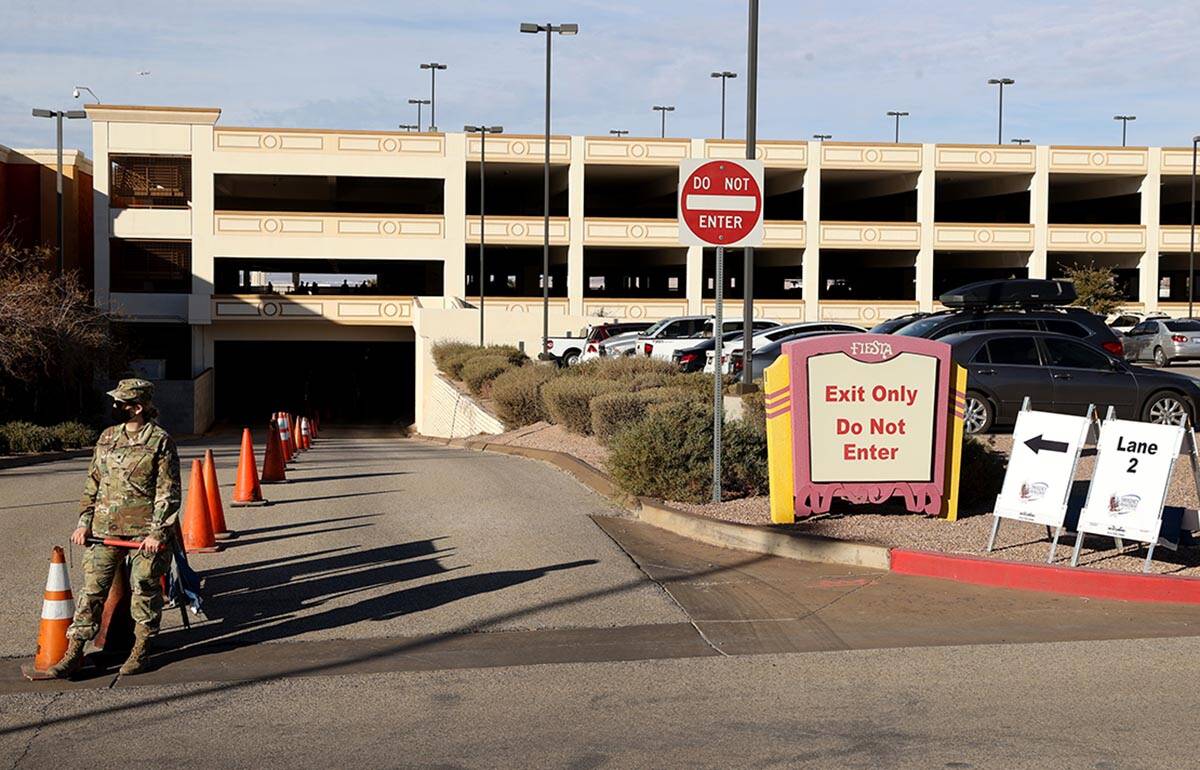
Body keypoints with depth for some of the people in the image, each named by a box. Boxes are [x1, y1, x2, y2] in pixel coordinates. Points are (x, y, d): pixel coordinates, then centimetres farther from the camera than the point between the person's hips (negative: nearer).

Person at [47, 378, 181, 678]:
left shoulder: (160, 441, -6)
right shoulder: (107, 438, 11)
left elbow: (169, 492, -8)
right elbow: (93, 483, 16)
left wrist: (158, 532, -14)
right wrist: (84, 523, 7)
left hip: (144, 531, -4)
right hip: (105, 529, 5)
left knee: (144, 589, 5)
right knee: (93, 587, 3)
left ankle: (141, 650, 18)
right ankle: (74, 651, 7)